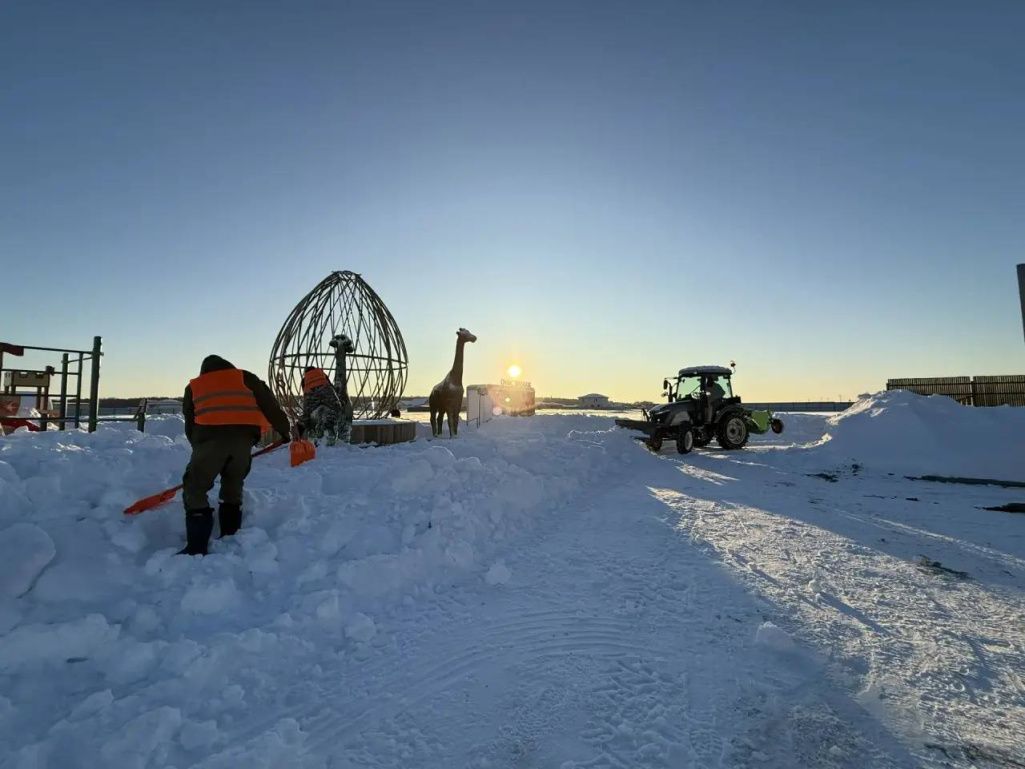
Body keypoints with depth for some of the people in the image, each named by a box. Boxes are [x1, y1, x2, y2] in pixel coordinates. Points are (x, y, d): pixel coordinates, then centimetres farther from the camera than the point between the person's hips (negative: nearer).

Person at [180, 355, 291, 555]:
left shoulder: (193, 387, 25)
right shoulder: (246, 378, 23)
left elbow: (190, 425, 26)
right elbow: (269, 405, 16)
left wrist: (199, 447, 36)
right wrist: (285, 430, 23)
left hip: (210, 437, -1)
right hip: (243, 437, 2)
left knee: (195, 489, 8)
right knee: (233, 487, 20)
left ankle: (197, 547, -1)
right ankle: (230, 538, 20)